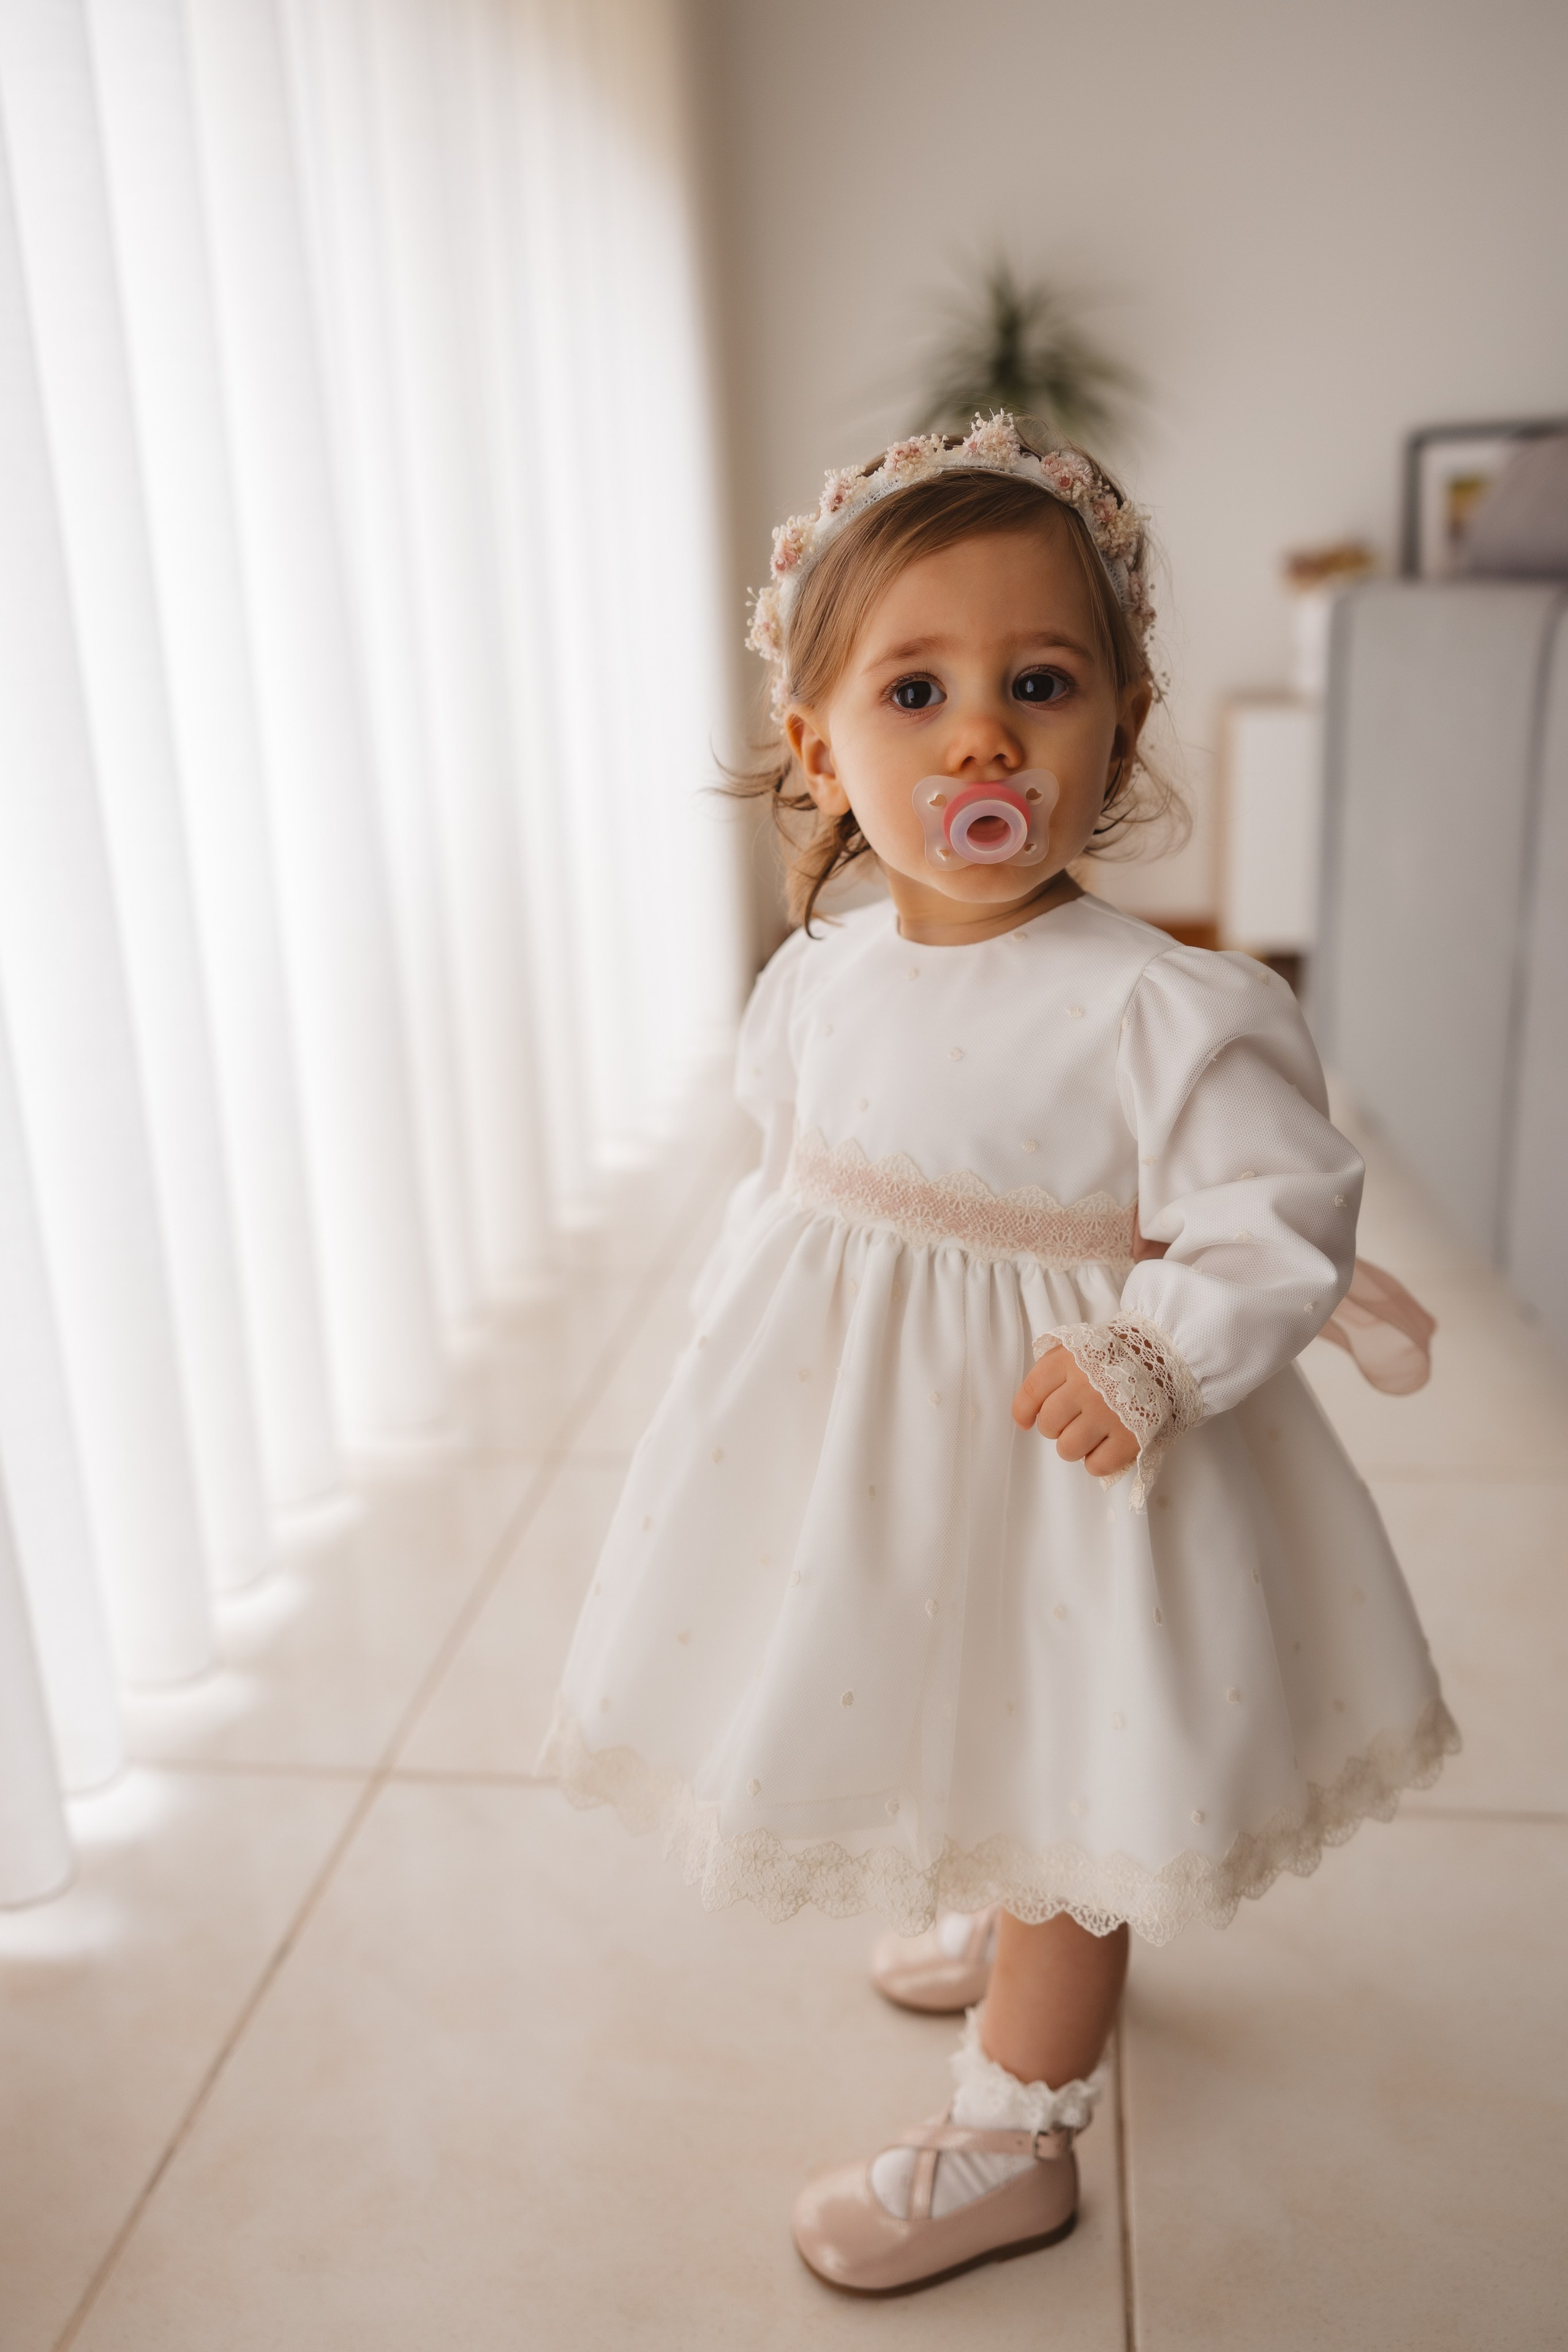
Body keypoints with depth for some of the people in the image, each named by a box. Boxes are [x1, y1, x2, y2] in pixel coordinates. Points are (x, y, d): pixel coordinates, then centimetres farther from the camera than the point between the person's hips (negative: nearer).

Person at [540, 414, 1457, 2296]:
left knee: (1056, 1774, 13)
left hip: (1048, 1445, -6)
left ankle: (1008, 2141, 38)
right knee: (961, 1732, 29)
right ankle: (1021, 1933, 61)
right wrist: (731, 1315, 7)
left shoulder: (1165, 1011, -25)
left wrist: (1154, 1361, -32)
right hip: (848, 1429, 7)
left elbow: (1283, 1222, -19)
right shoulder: (816, 981, -5)